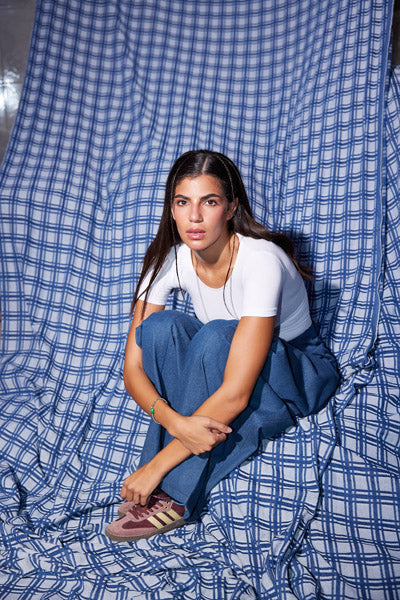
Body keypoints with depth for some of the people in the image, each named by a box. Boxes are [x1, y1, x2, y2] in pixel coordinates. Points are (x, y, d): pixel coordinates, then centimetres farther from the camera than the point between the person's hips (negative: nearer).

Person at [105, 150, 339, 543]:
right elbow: (133, 368, -16)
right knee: (160, 326, -24)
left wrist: (154, 466, -33)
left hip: (297, 375, -4)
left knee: (216, 336, -34)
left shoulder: (261, 260, -31)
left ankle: (174, 494, -22)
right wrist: (176, 422, -36)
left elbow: (236, 393, -36)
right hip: (218, 369, 5)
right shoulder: (169, 259, -15)